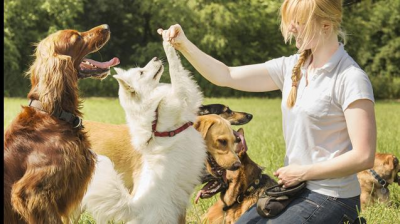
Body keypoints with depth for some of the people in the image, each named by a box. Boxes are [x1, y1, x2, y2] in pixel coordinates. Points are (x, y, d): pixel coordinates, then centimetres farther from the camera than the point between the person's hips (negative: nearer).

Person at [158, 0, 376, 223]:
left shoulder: (351, 79, -17)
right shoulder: (292, 67, 5)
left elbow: (363, 157, -20)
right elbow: (226, 76, 5)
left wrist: (302, 173, -13)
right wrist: (185, 45, -8)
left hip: (331, 198, -7)